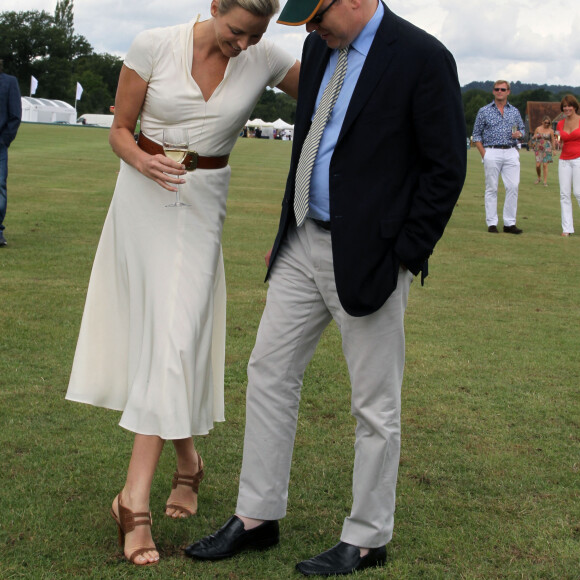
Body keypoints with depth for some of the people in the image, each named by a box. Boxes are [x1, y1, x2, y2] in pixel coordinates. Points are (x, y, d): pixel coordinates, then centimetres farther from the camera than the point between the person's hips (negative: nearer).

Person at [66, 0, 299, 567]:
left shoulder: (264, 60, -6)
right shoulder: (154, 45, -10)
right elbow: (119, 129, -3)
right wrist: (141, 160, -23)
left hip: (202, 206, 0)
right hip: (144, 196, 0)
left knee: (174, 337, -9)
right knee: (156, 331, 3)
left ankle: (135, 498, -9)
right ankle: (186, 461, 27)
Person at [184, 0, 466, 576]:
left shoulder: (423, 58, -14)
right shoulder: (319, 48, 8)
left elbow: (446, 168, -12)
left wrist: (404, 257, -13)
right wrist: (288, 231, 15)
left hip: (367, 257, -7)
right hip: (304, 242, 8)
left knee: (375, 404, 5)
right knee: (269, 371, 11)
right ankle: (256, 518, 23)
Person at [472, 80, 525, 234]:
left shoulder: (515, 111, 14)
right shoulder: (484, 111, 6)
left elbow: (522, 128, 22)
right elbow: (477, 134, 4)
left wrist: (519, 133, -4)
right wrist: (483, 154, -7)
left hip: (511, 153, 2)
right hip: (492, 152, -2)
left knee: (513, 187, -4)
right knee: (491, 188, -1)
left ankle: (509, 223, 0)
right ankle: (491, 223, 3)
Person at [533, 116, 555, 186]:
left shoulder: (551, 130, 0)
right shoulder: (538, 129, 5)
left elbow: (553, 140, 4)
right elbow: (534, 138, 13)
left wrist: (553, 149, 2)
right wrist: (535, 136, -10)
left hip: (547, 148, -2)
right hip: (538, 148, 2)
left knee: (545, 165, -6)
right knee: (538, 165, -5)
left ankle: (545, 182, 0)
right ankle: (539, 178, 22)